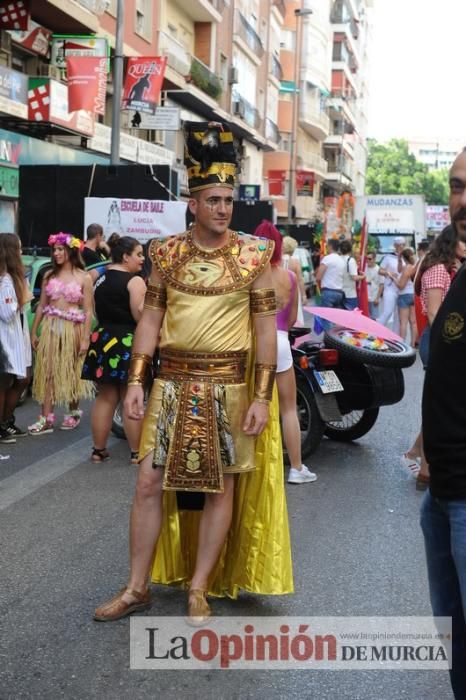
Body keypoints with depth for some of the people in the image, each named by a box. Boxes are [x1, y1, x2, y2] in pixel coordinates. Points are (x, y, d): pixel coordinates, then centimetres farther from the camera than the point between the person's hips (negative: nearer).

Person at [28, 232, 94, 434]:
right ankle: (46, 419, 0)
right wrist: (34, 332, 6)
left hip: (72, 329, -3)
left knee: (71, 372, 8)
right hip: (50, 327, 3)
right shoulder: (49, 275, 6)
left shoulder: (84, 278, -4)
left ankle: (74, 412, 28)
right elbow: (41, 306, 9)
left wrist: (85, 338, -9)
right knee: (47, 371, -1)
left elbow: (88, 311, -5)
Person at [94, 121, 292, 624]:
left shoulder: (253, 256, -3)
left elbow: (265, 329, -3)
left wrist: (262, 396, -9)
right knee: (149, 483, 3)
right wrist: (135, 381, -2)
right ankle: (137, 588, 18)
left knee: (221, 489, 5)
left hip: (228, 387, -2)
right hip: (171, 383, 2)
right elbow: (150, 319, 6)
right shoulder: (167, 253, 4)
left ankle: (199, 589, 20)